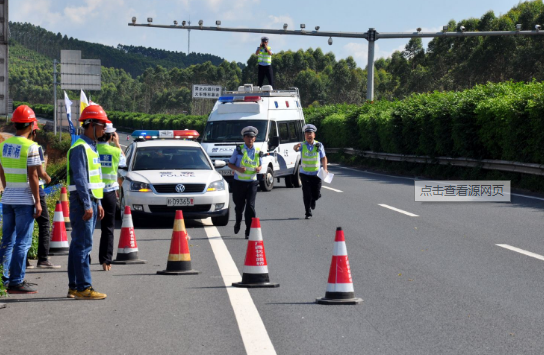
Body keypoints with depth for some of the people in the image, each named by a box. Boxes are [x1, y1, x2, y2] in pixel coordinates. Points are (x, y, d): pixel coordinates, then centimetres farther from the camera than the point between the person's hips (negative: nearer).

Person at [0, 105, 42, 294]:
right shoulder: (30, 147, -14)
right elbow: (32, 176, -14)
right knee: (22, 242, -3)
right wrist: (37, 202, -10)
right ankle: (16, 282, -3)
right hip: (24, 200, -7)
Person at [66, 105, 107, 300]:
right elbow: (80, 179, -19)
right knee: (83, 245, -10)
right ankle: (84, 288, -12)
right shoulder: (80, 148, -13)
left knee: (79, 245, 11)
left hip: (91, 201, 10)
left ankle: (74, 287, 14)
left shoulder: (91, 147, 18)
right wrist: (87, 205, -22)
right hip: (82, 203, -10)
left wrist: (98, 203, 21)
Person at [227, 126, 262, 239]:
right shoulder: (239, 150, 0)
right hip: (239, 182, -1)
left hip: (252, 183, 1)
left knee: (250, 206, -10)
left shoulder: (257, 152, 8)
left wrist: (258, 168, -4)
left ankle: (249, 231, -8)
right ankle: (238, 222, 41)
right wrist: (238, 168, -16)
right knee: (239, 206, 10)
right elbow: (230, 164, 4)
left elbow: (260, 165, 21)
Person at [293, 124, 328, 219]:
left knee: (316, 194, 3)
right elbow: (296, 148, -26)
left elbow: (323, 158, 9)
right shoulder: (302, 145, -3)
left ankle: (313, 200, 39)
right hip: (305, 174, -1)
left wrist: (325, 168, -4)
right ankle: (308, 213, 7)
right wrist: (296, 147, -50)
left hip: (316, 173, 1)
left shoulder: (319, 145, 1)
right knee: (307, 194, -4)